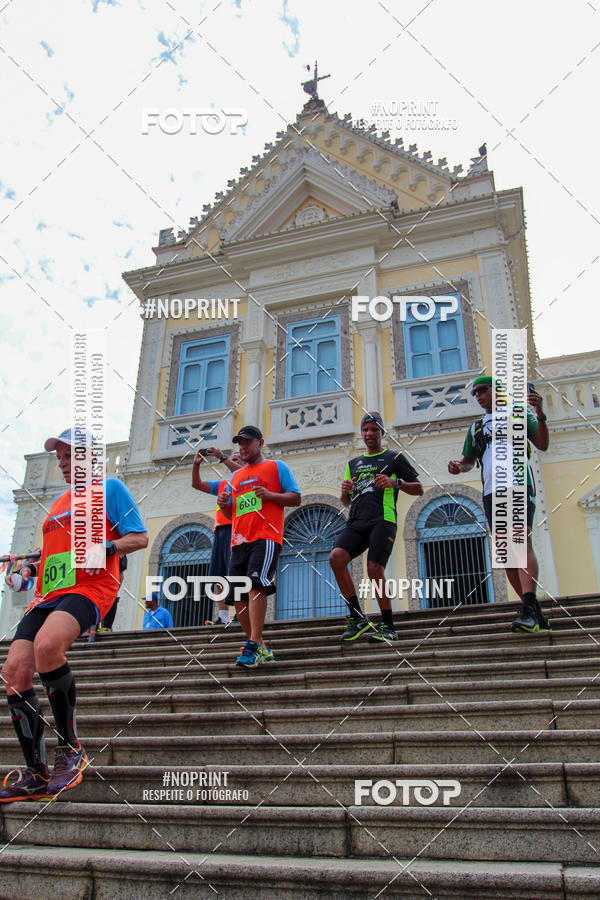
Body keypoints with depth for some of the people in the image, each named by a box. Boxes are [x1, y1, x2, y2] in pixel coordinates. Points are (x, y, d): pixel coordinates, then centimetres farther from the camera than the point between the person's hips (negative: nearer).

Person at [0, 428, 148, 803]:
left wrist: (104, 547, -17)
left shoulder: (110, 487, 7)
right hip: (48, 594, 8)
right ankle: (36, 776, 2)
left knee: (47, 644, -35)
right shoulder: (58, 502, 28)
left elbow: (140, 537, 0)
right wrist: (31, 569, 15)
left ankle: (71, 749, -17)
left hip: (90, 588, -7)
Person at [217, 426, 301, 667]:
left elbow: (296, 498, 4)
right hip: (239, 541, 6)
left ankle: (253, 646, -23)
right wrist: (223, 504, 6)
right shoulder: (235, 477, 26)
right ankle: (261, 648, 9)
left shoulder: (277, 467, 11)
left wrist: (270, 495, -11)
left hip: (266, 537, -6)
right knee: (238, 595, 1)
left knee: (256, 585, -22)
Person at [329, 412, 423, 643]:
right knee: (336, 557, -19)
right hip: (356, 521, 5)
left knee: (374, 569, -19)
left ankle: (388, 627, -3)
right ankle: (357, 618, -10)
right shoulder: (353, 463, 27)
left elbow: (418, 488, 10)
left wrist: (395, 483, -9)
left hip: (382, 519, -4)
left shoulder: (394, 458, 14)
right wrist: (345, 492, 5)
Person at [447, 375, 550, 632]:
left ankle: (528, 610, -32)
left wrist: (540, 415, -13)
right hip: (491, 492, 5)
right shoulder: (476, 427, 26)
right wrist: (458, 466, 7)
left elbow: (543, 445, 2)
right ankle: (535, 610, 10)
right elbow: (469, 460, 30)